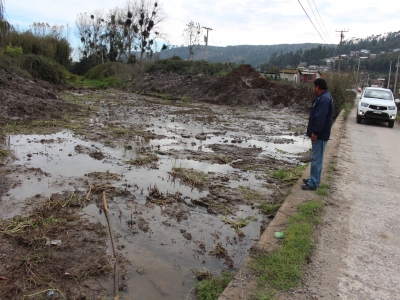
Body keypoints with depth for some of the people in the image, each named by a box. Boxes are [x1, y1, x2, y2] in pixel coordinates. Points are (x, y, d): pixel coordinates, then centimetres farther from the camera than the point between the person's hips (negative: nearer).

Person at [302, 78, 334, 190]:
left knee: (316, 159, -6)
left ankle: (313, 183, 0)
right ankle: (313, 179, 29)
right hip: (319, 134, 11)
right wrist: (313, 130, 24)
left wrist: (315, 132, -24)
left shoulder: (324, 99, -20)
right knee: (316, 158, 17)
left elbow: (320, 118, -26)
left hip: (320, 135, -11)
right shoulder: (323, 97, 16)